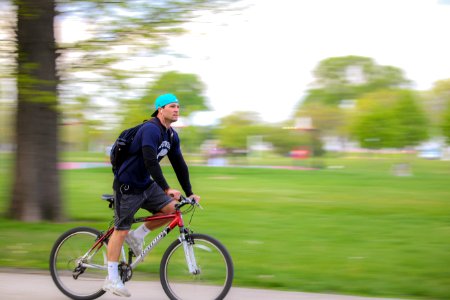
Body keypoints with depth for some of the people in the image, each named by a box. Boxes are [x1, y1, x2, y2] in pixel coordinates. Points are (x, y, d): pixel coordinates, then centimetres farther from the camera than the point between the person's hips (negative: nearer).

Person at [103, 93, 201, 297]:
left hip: (145, 184, 8)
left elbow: (179, 165, 9)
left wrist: (189, 193, 5)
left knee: (171, 208, -8)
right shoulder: (151, 129, -23)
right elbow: (151, 162, -32)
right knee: (121, 230, -4)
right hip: (127, 186, -8)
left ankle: (137, 235, 10)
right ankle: (111, 280, 4)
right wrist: (167, 189, -35)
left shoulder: (172, 135, 5)